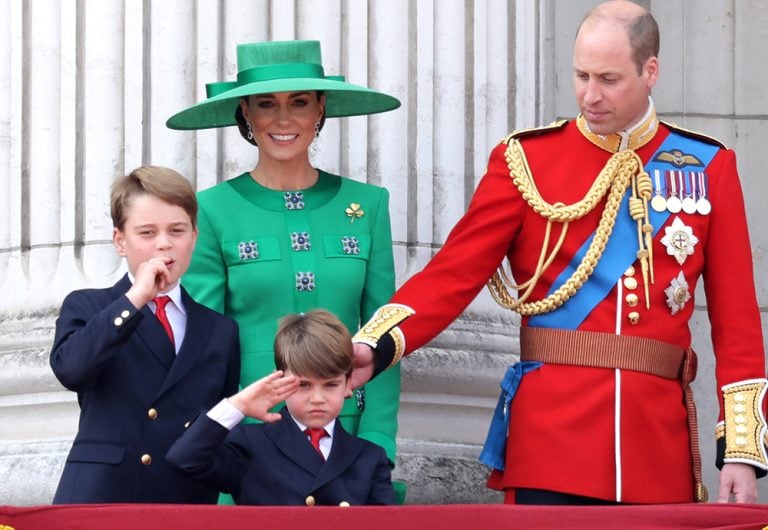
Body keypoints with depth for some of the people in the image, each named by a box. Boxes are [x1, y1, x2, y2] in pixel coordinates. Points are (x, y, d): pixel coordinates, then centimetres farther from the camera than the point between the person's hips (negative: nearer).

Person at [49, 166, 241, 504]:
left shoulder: (220, 330, 16)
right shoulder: (86, 308, 9)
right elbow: (70, 369, -13)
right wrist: (135, 299, -13)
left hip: (188, 503, 3)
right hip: (97, 500, -3)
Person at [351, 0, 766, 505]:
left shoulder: (708, 168, 6)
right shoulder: (527, 160, 3)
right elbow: (453, 275, -2)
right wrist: (375, 349, -20)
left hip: (660, 440, 2)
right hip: (551, 444, -2)